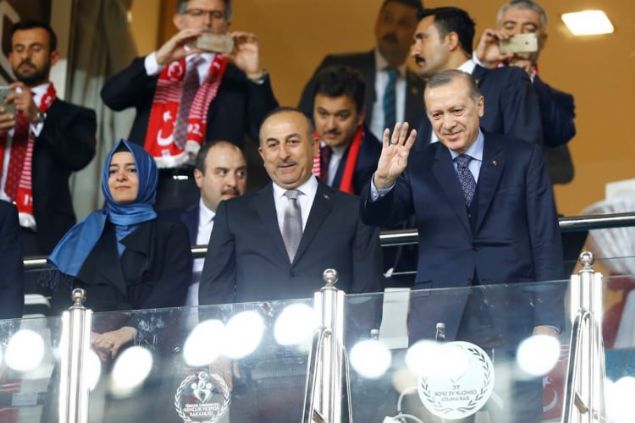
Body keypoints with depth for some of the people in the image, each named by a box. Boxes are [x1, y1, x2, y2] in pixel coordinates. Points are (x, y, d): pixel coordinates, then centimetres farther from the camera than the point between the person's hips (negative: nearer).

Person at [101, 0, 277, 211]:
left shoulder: (239, 75, 12)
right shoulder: (152, 68, 18)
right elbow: (111, 96, 0)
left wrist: (255, 74, -13)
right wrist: (158, 59, -11)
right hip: (151, 186, 2)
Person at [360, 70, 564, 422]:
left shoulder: (523, 158, 7)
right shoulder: (417, 166, 10)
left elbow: (546, 243, 4)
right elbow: (375, 218, -1)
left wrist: (547, 322, -4)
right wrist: (383, 179, -24)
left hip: (511, 318, -1)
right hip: (439, 322, 1)